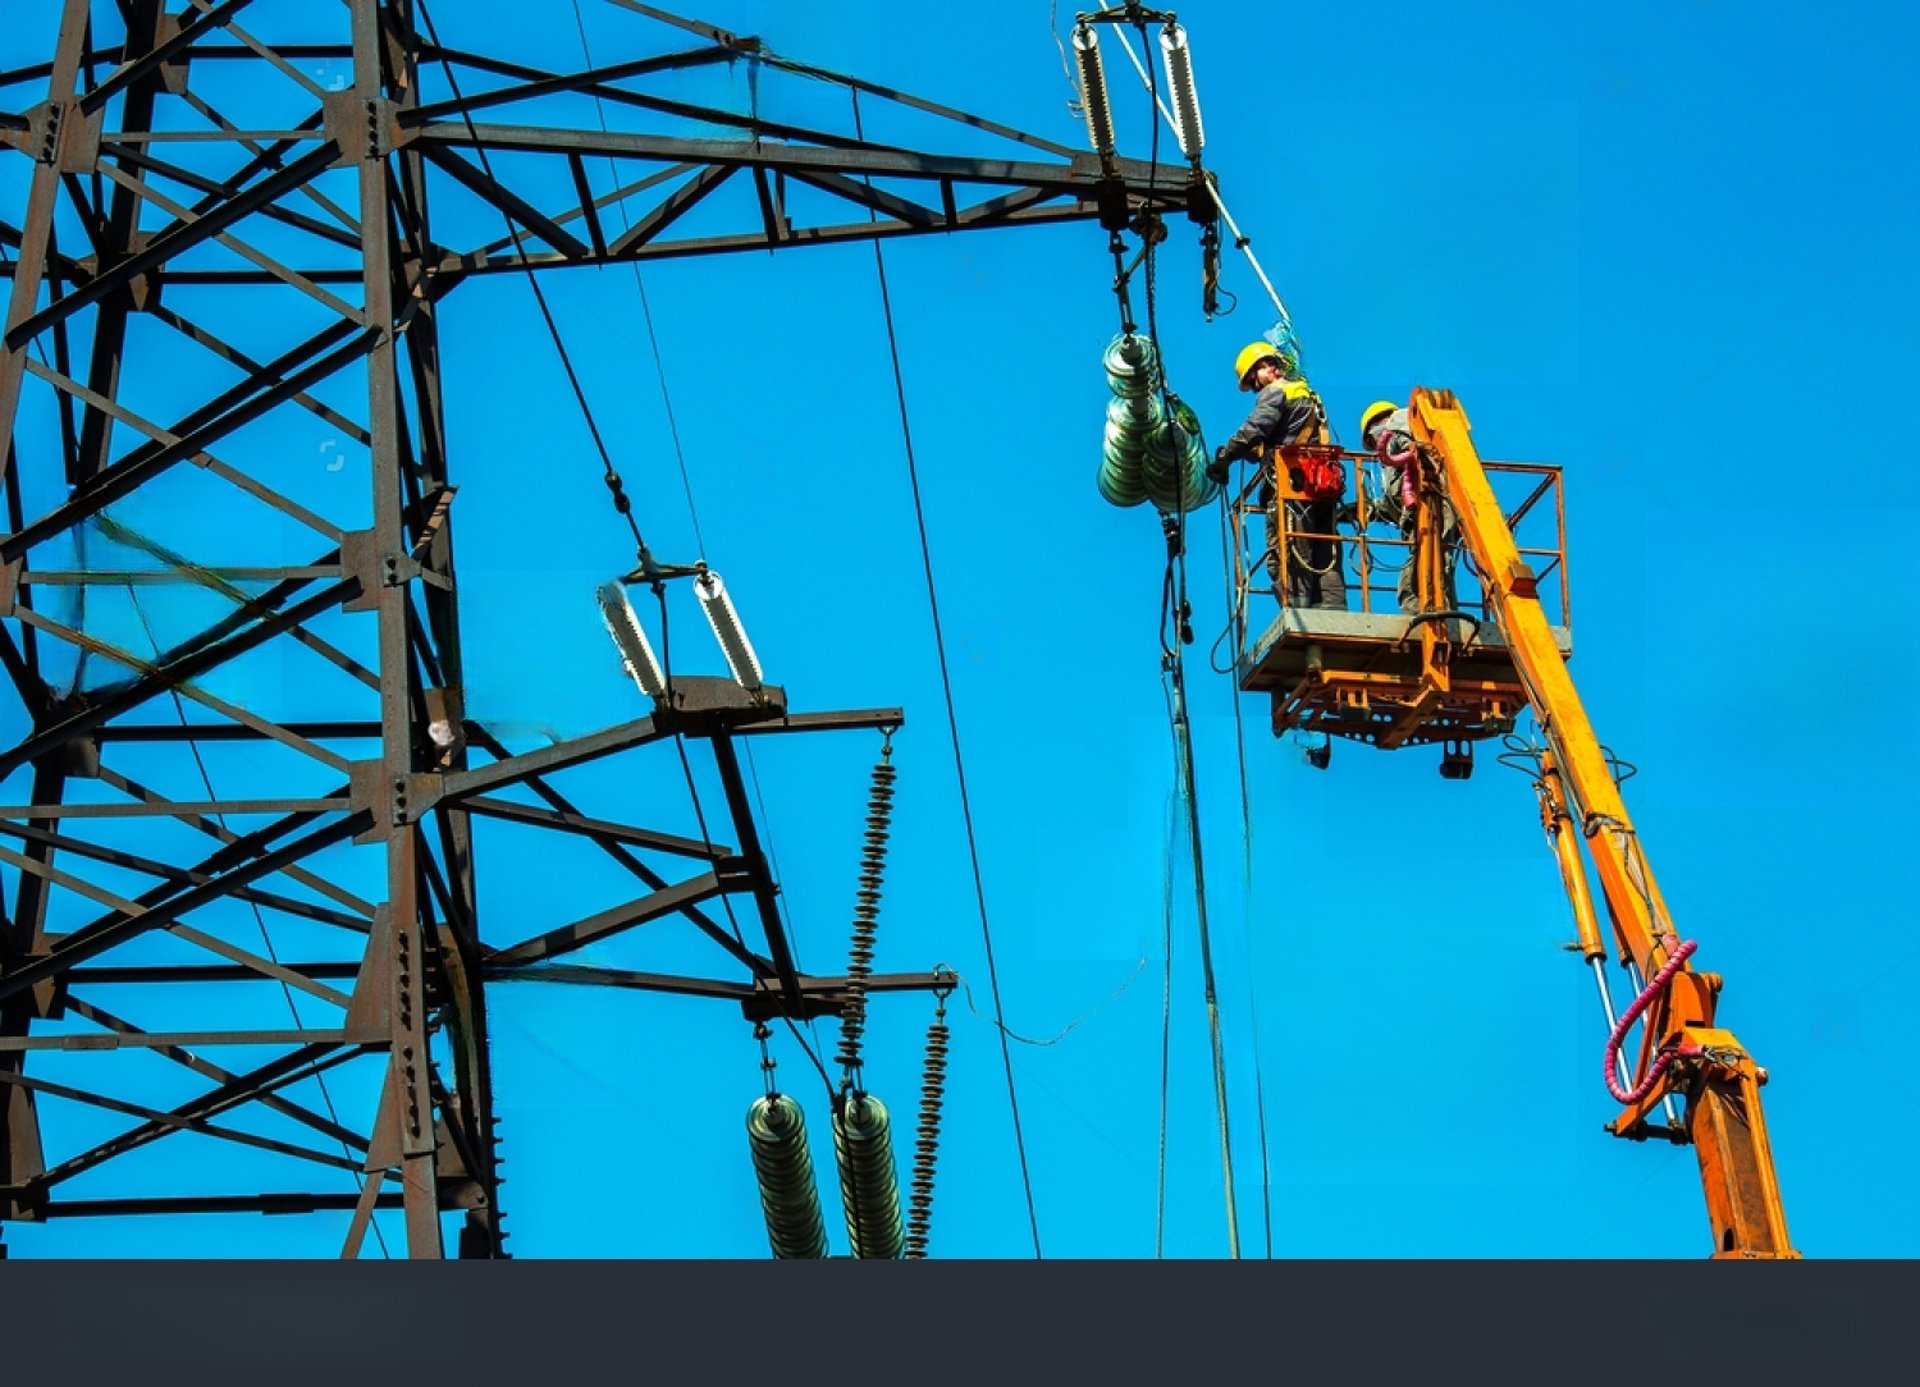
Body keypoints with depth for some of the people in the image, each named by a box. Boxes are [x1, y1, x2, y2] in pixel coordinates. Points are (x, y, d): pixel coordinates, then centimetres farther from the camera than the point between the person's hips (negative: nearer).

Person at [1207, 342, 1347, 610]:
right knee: (1325, 562, 5)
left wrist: (1222, 459, -5)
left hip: (1290, 488, -9)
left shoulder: (1275, 392, 0)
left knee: (1286, 559, -12)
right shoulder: (1308, 395, 27)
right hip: (1323, 487, 9)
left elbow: (1251, 432, -12)